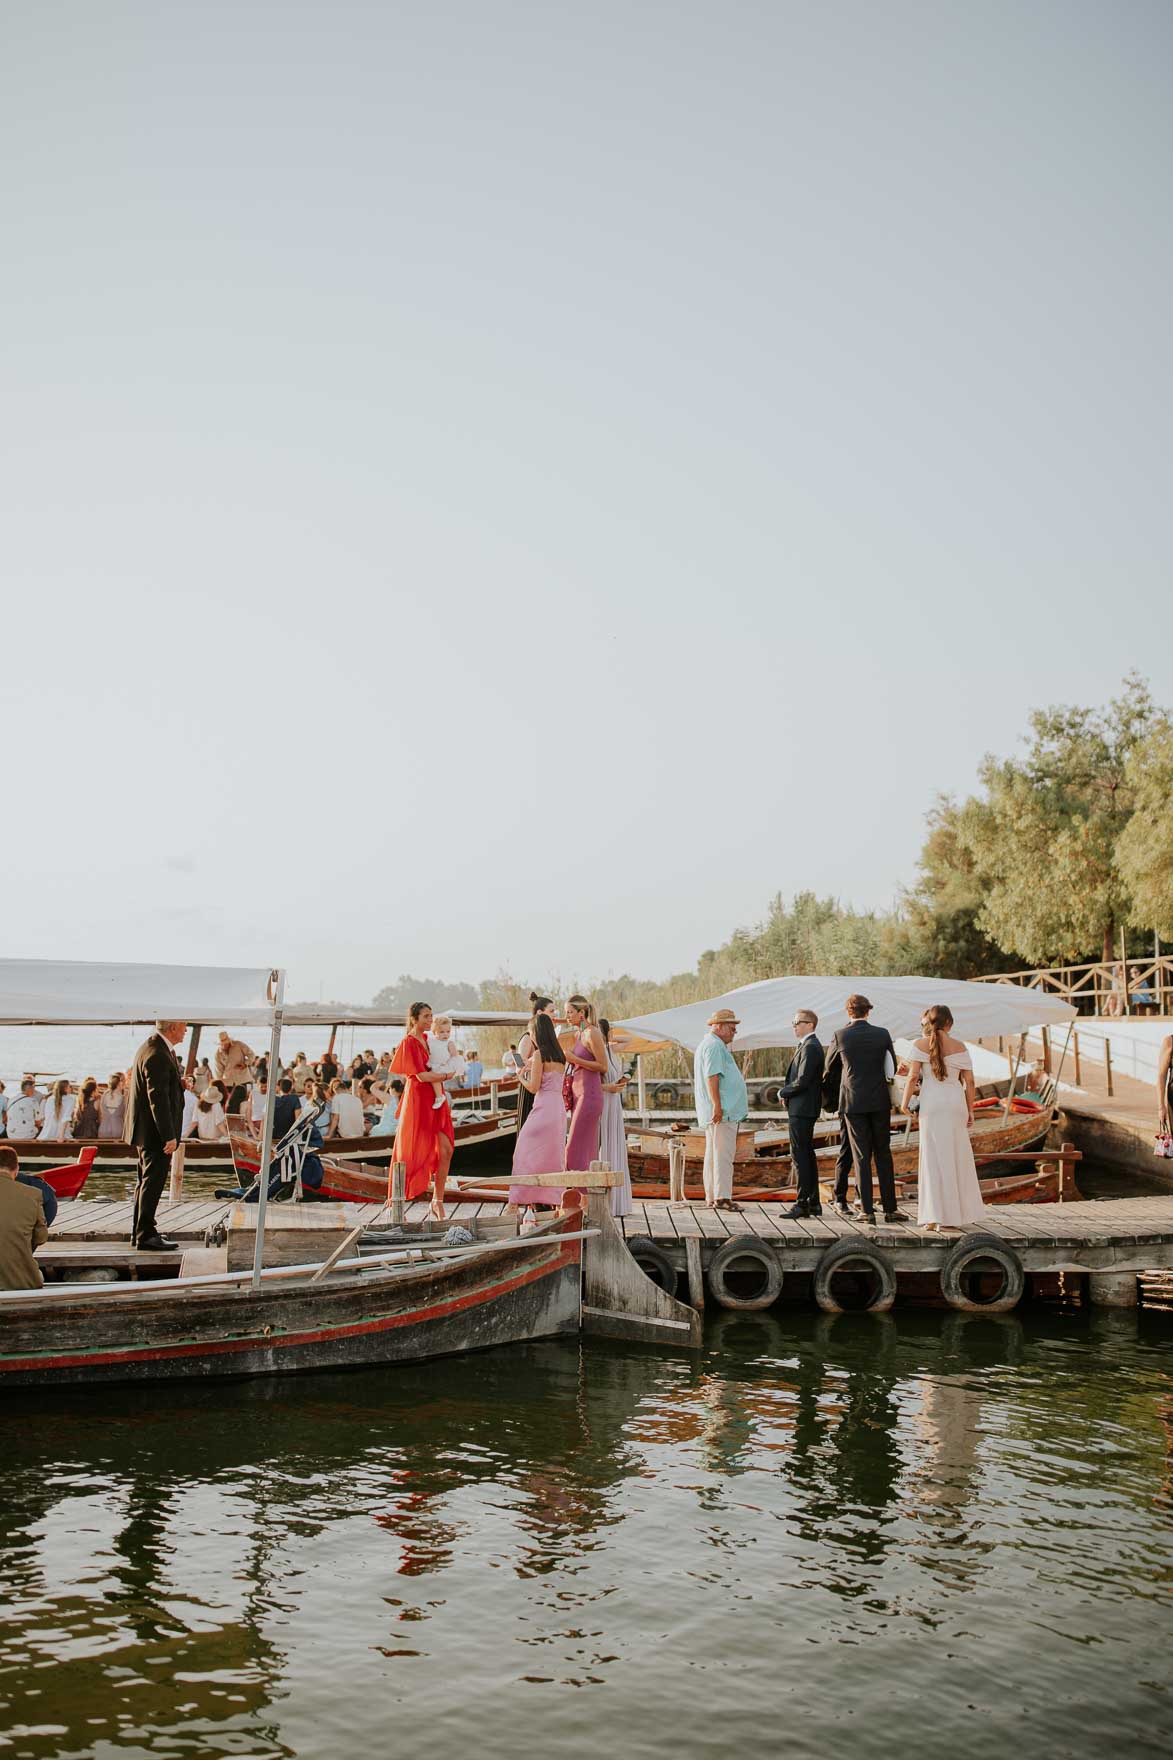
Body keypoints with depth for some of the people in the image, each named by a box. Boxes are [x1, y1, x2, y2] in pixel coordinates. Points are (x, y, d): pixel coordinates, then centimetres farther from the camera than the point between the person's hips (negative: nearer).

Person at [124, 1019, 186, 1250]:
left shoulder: (152, 1047, 10)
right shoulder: (157, 1055, -22)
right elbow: (158, 1099, -25)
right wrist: (169, 1136, -24)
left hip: (146, 1129, 11)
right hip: (155, 1130, -11)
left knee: (147, 1181, 18)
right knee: (153, 1182, -4)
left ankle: (140, 1231, 28)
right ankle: (146, 1236, 2)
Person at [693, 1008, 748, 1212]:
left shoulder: (709, 1044, 22)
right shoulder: (714, 1046, -12)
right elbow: (711, 1077, -21)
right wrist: (717, 1105, -25)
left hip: (720, 1111, 11)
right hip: (723, 1111, -11)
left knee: (714, 1153, 11)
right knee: (723, 1154, -11)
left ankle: (712, 1196, 15)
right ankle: (722, 1197, -13)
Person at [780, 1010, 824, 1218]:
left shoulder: (810, 1047, -16)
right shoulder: (809, 1045, 16)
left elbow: (802, 1081, -22)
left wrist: (783, 1092, -8)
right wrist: (787, 1091, 4)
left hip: (802, 1109, -11)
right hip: (803, 1109, 11)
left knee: (800, 1157, -8)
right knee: (807, 1156, 14)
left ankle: (802, 1204, -6)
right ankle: (813, 1203, 19)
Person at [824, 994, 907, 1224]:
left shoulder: (840, 1036, -5)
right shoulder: (882, 1034, -2)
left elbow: (830, 1066, 10)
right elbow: (892, 1067, 9)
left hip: (853, 1102, -1)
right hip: (880, 1101, 1)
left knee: (861, 1157, 4)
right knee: (883, 1155, 10)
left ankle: (867, 1210, 2)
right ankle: (890, 1209, 11)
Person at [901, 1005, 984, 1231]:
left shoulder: (921, 1045, -2)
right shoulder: (960, 1047, 4)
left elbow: (913, 1077, -7)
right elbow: (969, 1081, 4)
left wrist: (905, 1102, 4)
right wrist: (970, 1110, 11)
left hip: (932, 1104, -2)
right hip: (956, 1103, 2)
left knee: (934, 1158, 2)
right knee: (958, 1157, 11)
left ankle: (936, 1217, 0)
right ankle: (960, 1214, 17)